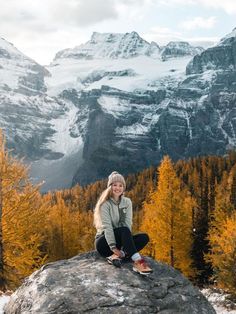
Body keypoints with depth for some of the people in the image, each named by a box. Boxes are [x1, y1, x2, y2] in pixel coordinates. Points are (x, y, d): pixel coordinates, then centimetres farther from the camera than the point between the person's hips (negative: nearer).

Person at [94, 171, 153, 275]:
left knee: (144, 237, -19)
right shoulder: (105, 204, -9)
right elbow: (107, 226, -19)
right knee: (124, 230, -33)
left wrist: (123, 247, -19)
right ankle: (138, 261, -46)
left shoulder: (127, 202, 5)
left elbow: (128, 224, -5)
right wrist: (113, 247, -30)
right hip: (104, 241, -5)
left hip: (120, 241, 5)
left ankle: (117, 255, -32)